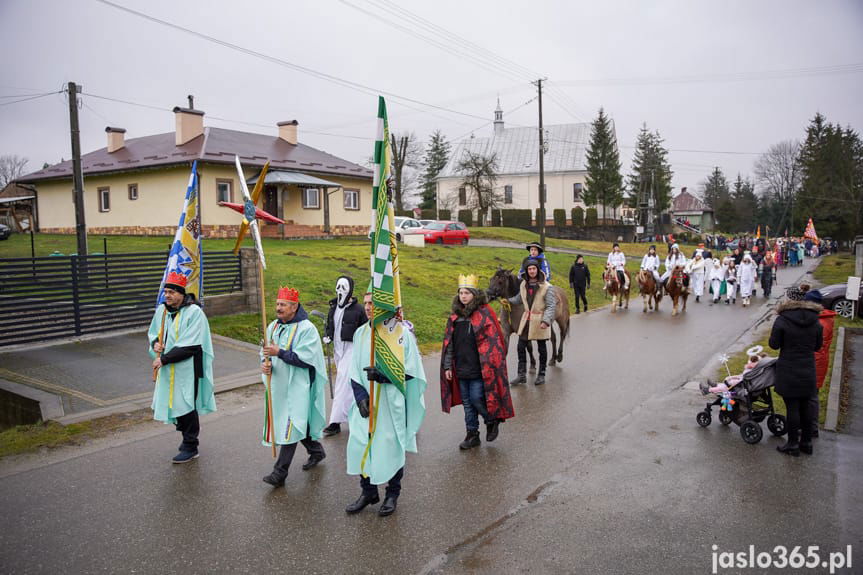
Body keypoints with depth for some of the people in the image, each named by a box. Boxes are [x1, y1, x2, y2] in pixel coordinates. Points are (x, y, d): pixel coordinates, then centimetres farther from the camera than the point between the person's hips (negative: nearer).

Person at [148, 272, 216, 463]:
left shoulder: (194, 312, -16)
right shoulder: (162, 310, 5)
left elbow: (189, 346, -21)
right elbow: (152, 331, 21)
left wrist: (164, 359, -19)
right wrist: (155, 343, -2)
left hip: (187, 369, -7)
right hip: (168, 369, 7)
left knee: (186, 406, -1)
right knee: (175, 403, 15)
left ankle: (190, 447, 12)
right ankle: (188, 437, 35)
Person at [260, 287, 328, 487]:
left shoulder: (306, 328, -13)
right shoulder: (273, 326, 9)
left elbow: (305, 358, -20)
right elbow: (266, 350, 16)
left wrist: (279, 352, -25)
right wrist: (265, 362, -6)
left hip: (297, 386, -8)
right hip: (278, 385, 8)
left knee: (290, 426, -9)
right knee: (299, 423, 17)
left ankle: (280, 472, -6)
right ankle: (316, 451, 38)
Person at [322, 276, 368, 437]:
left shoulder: (357, 308, -8)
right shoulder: (333, 306, 10)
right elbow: (328, 324, 21)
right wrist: (326, 336, 1)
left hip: (351, 347, -7)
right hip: (338, 348, 7)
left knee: (343, 382, -14)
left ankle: (336, 422, -15)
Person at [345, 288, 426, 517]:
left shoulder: (402, 333, -9)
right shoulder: (361, 333, 5)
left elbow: (410, 370, -9)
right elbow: (355, 370, 6)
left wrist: (383, 375, -23)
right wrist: (361, 396, -8)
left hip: (391, 403, -4)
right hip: (366, 403, 4)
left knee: (391, 447, 6)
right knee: (360, 444, 5)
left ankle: (392, 494, 26)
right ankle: (368, 491, 25)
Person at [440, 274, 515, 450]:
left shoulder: (484, 314, -9)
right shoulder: (455, 316, 8)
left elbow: (494, 342, -9)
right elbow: (448, 343, 11)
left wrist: (490, 366, -12)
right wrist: (448, 366, 8)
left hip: (479, 368, -5)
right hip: (461, 368, 6)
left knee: (477, 398, -6)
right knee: (467, 402, 11)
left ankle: (492, 420, 23)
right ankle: (472, 435, 23)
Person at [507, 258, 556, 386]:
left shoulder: (546, 287, -12)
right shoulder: (524, 285, 4)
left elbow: (551, 306, -14)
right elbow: (518, 299, 19)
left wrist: (546, 321, -24)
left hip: (540, 320, -5)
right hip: (526, 319, 5)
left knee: (542, 348, 8)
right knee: (521, 347, 4)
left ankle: (541, 375, 22)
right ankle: (522, 375, 13)